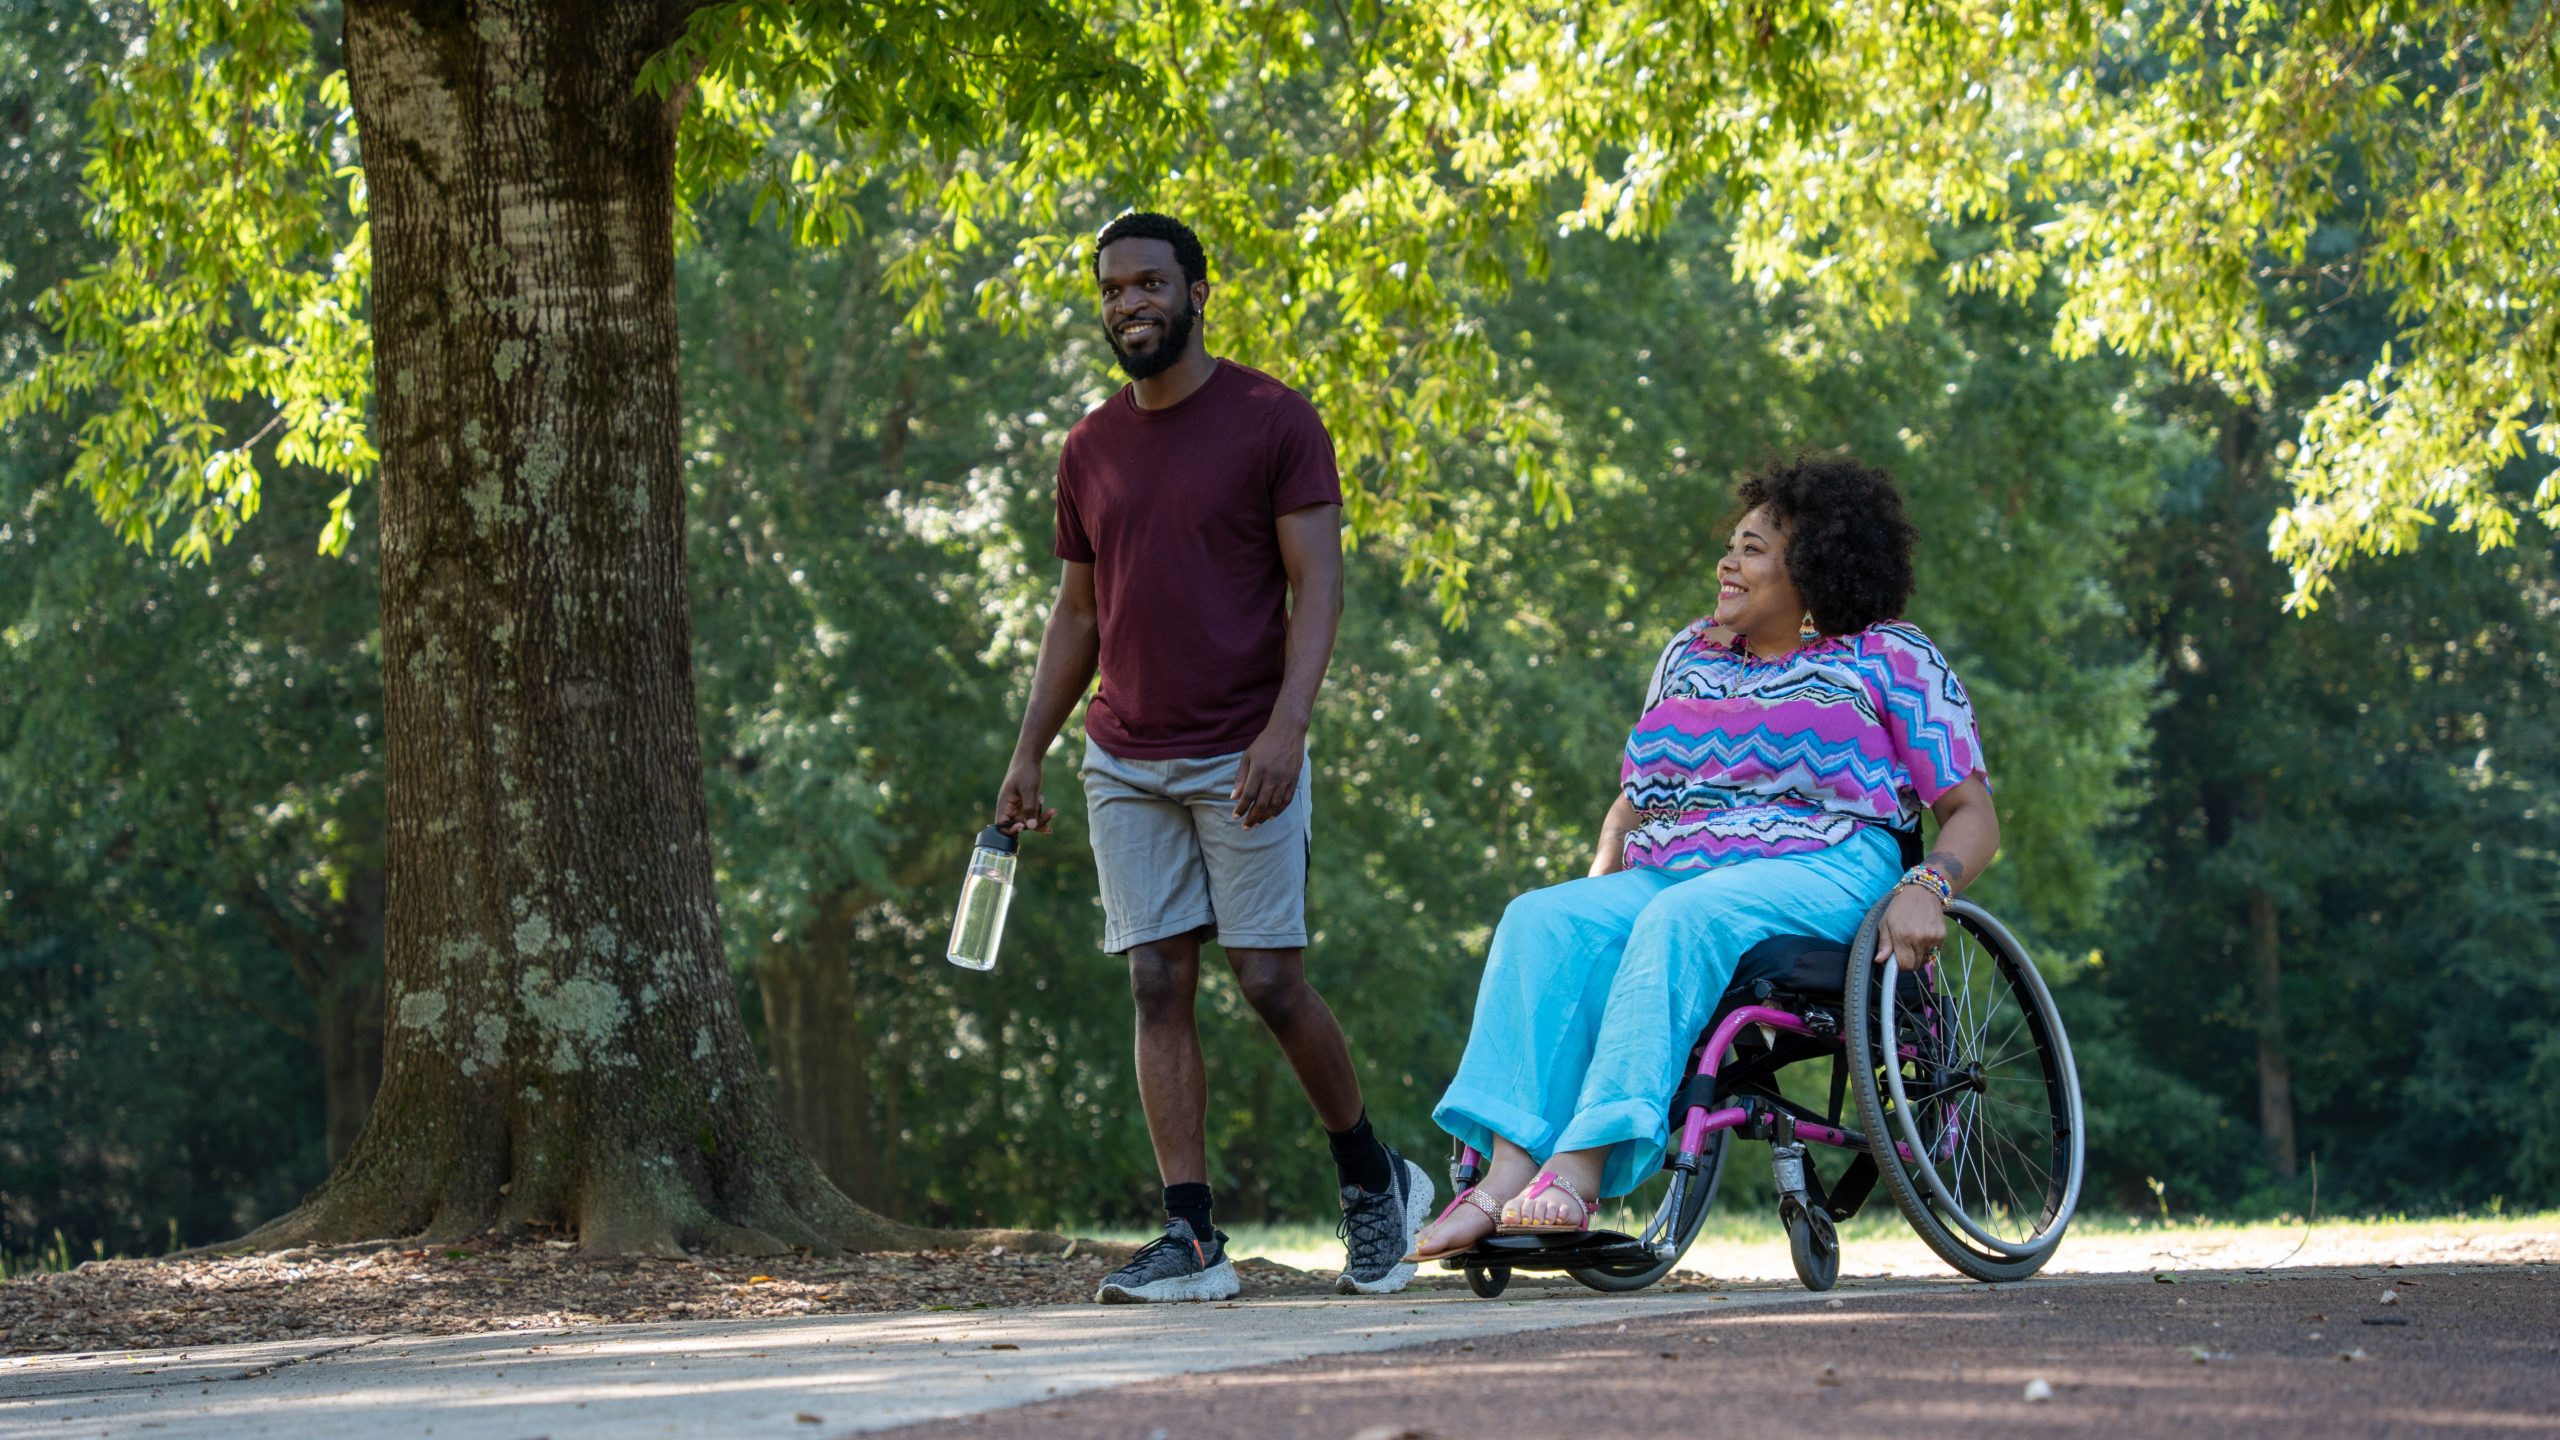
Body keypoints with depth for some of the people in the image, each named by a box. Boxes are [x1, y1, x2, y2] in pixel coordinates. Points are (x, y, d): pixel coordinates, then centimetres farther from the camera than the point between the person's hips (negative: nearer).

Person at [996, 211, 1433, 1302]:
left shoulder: (1273, 422, -3)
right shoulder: (1091, 448, 12)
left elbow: (1317, 585, -8)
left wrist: (1286, 728, -21)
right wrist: (1028, 751, 12)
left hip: (1242, 759, -5)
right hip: (1126, 763, 5)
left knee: (1271, 981, -5)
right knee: (1158, 987, -1)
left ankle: (1373, 1181, 17)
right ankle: (1190, 1240, -2)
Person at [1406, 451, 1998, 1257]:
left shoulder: (1889, 661, 9)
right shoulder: (1690, 657, 25)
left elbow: (1973, 816, 4)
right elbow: (1631, 804, 30)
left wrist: (1925, 888, -17)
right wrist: (1603, 880, 8)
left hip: (1818, 876, -5)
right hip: (1671, 878, 5)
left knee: (1682, 920, -37)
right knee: (1542, 920, -26)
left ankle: (1582, 1168, -49)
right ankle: (1507, 1172, -42)